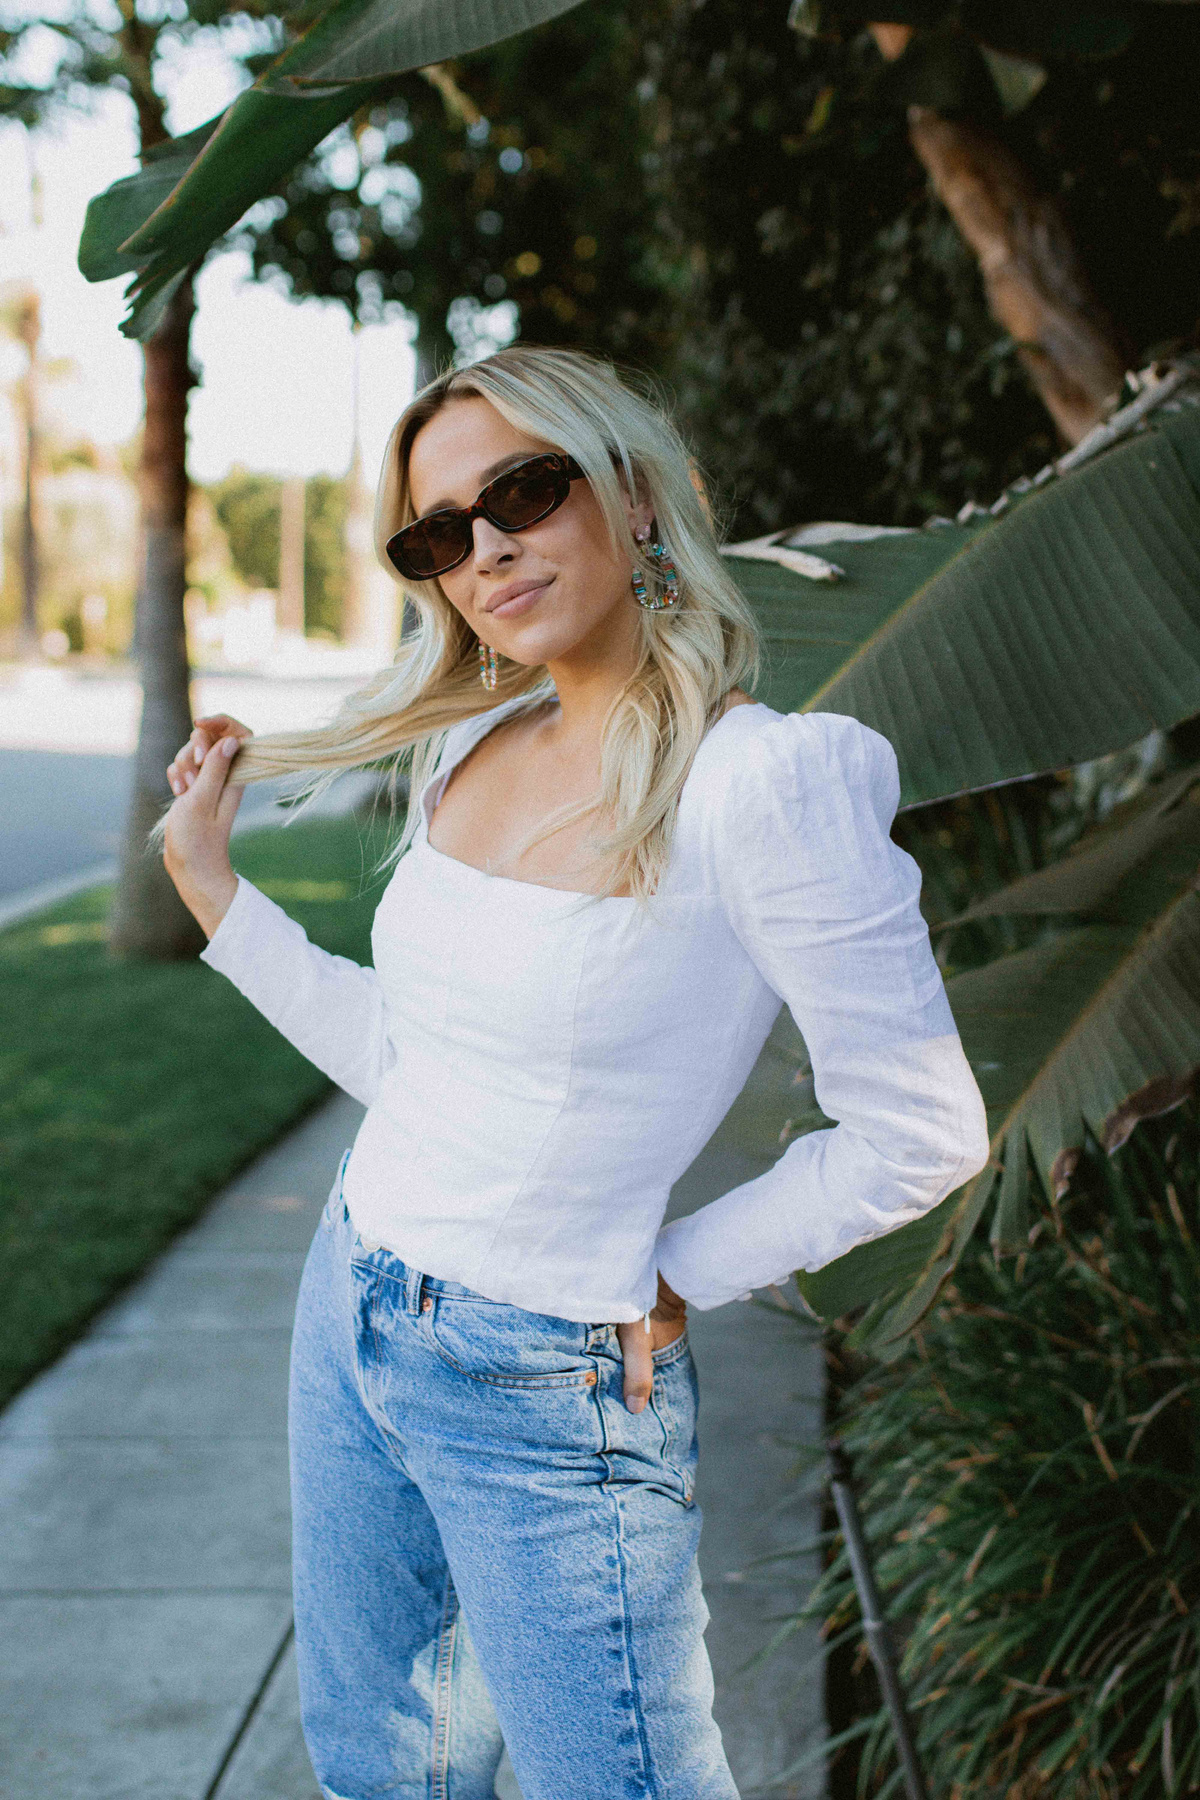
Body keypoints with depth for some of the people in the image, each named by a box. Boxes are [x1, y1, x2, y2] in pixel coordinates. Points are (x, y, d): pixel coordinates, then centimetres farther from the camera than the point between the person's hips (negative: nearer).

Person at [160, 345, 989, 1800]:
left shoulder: (764, 780, -21)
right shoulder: (467, 748, 2)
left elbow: (919, 1133, -16)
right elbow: (404, 1056, 9)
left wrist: (673, 1281, -9)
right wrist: (205, 878, 10)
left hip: (551, 1393, -7)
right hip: (351, 1316, 7)